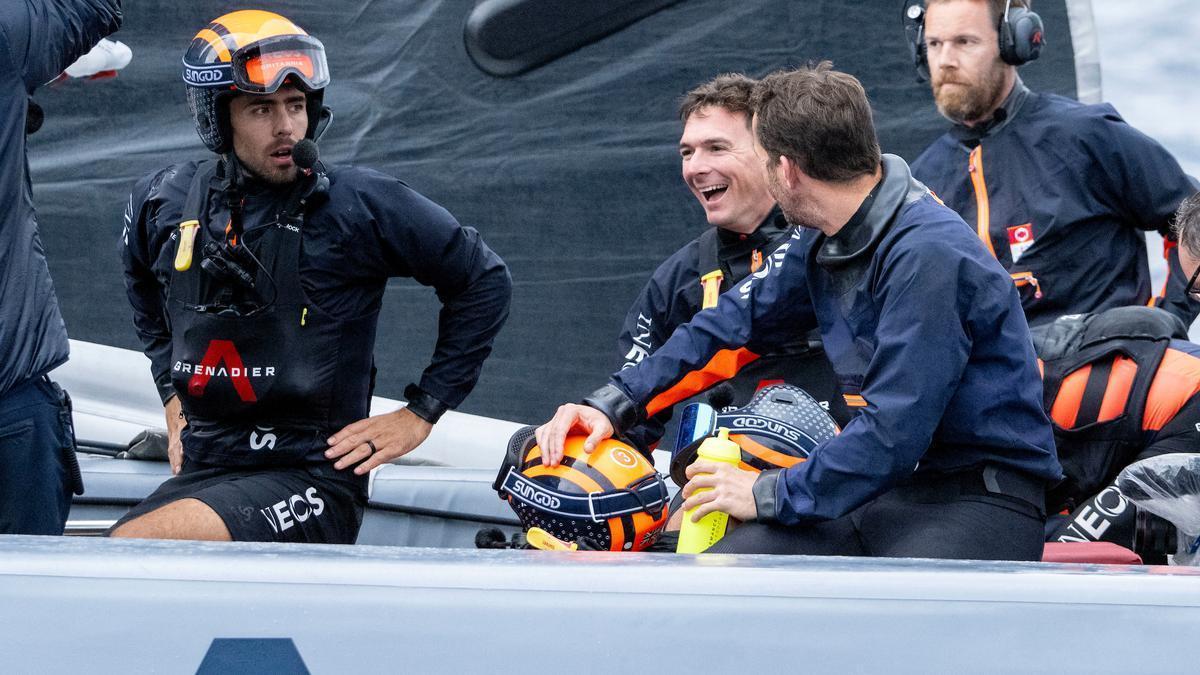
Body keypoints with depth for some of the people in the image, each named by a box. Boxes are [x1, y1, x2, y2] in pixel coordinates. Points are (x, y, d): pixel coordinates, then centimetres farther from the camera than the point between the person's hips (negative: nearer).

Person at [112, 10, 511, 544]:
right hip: (199, 474, 5)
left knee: (133, 550, -29)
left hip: (312, 477, -5)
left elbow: (485, 282, 5)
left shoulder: (359, 205, -5)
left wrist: (421, 413, 4)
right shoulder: (163, 204, 8)